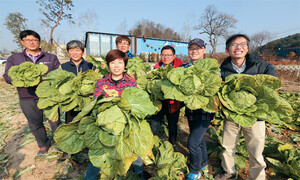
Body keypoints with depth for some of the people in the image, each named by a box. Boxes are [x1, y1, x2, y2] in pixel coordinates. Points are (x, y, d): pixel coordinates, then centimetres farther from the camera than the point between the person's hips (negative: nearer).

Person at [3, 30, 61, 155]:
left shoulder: (51, 58, 7)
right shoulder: (14, 59, 11)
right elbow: (8, 76, 6)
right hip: (27, 98, 2)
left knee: (55, 121, 6)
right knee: (35, 124, 13)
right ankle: (44, 145, 33)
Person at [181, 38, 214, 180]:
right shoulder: (184, 67, 7)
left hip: (205, 109, -5)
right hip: (190, 109, 5)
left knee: (193, 142, -5)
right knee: (199, 138, 21)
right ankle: (204, 164, 46)